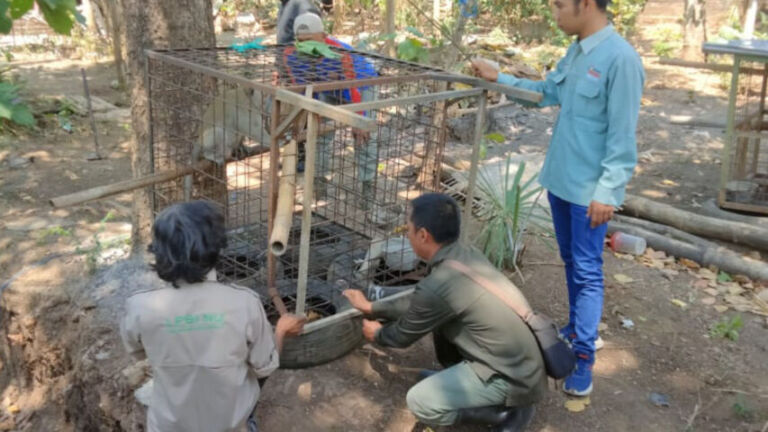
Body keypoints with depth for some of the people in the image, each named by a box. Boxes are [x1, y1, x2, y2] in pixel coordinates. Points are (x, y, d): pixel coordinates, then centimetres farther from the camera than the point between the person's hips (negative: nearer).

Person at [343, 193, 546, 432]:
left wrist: (377, 333, 18)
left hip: (514, 377, -9)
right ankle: (456, 377, 24)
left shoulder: (435, 288, -25)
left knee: (419, 402, -10)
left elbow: (403, 336, -4)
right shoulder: (468, 255, 1)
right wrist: (372, 307, 24)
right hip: (521, 359, 9)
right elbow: (419, 307, 16)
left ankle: (508, 410, 2)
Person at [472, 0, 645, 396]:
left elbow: (622, 136, -20)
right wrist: (497, 78, 12)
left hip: (590, 189, -8)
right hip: (560, 179, 8)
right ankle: (577, 329, 37)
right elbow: (546, 92, 19)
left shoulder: (621, 58, -20)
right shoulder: (575, 52, 6)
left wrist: (607, 190, -21)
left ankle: (583, 358, 9)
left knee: (587, 271, -1)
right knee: (571, 262, 20)